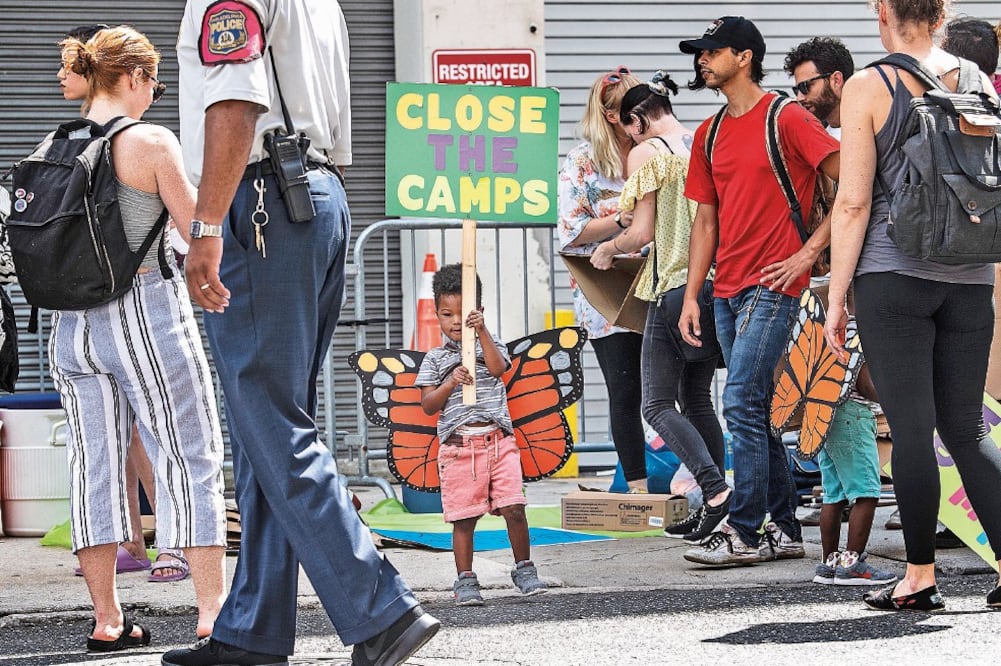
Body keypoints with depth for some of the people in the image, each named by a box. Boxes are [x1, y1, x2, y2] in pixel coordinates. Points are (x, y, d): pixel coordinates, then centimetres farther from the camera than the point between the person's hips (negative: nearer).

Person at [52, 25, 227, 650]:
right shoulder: (150, 142, -10)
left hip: (72, 320, 6)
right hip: (147, 311, -6)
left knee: (95, 464, 8)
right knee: (192, 458, 2)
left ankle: (107, 618, 9)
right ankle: (214, 610, 0)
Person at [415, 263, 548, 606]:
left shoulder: (491, 346, 13)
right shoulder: (435, 359, 9)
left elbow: (498, 367, -10)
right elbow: (428, 405, 3)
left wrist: (481, 330, -14)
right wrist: (450, 384, -13)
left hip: (498, 440, 1)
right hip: (458, 446, -1)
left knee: (513, 508, -6)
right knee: (463, 517, -1)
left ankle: (524, 568, 9)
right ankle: (465, 580, 8)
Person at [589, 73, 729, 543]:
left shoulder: (646, 153, -7)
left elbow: (643, 231, -10)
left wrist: (608, 249, 10)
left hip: (673, 287, -7)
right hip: (714, 285, 7)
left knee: (657, 404, -3)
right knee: (697, 399, 14)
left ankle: (715, 489, -21)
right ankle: (714, 509, 9)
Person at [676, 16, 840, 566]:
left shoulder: (787, 119, -7)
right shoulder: (710, 134, 15)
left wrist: (808, 252, -13)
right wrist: (691, 296, 10)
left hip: (772, 285, -8)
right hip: (728, 290, 8)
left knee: (741, 403, -12)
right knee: (757, 411, 9)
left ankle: (745, 532, -8)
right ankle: (784, 529, 15)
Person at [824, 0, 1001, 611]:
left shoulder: (868, 88, -4)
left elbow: (854, 204, -7)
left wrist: (837, 298, -1)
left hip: (893, 274, -4)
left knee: (911, 428, -1)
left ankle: (921, 577, 3)